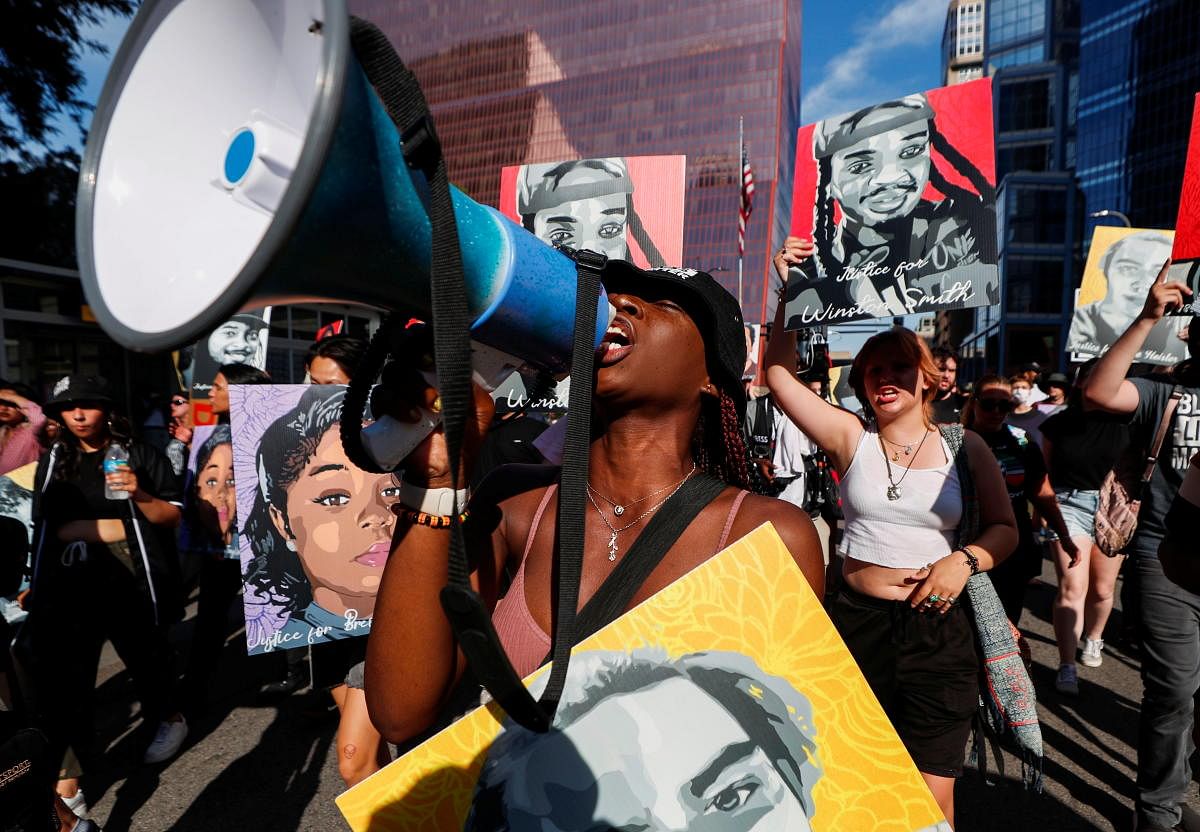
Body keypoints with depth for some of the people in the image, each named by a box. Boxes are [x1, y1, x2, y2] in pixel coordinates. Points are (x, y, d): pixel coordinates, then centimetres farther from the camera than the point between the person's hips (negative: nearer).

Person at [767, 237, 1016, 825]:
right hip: (855, 623, 0)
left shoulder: (964, 447, 2)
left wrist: (965, 558, -13)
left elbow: (1005, 529, 8)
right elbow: (779, 373, -7)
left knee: (932, 801, 10)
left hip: (937, 632, 0)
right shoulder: (851, 438, -2)